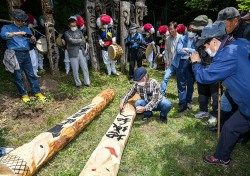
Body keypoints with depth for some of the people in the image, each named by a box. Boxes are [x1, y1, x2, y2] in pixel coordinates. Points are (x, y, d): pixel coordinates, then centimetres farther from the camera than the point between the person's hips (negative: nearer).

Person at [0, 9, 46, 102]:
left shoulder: (26, 29, 20)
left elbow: (32, 42, 12)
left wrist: (32, 38, -12)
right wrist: (15, 33, -28)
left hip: (26, 54, 3)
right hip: (15, 54, -3)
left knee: (31, 74, 2)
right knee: (18, 76, 0)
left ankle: (37, 92, 7)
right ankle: (24, 94, 9)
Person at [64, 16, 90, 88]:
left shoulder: (79, 32, 15)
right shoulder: (67, 33, 3)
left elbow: (84, 42, 4)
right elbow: (72, 41, -13)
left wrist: (76, 42, -7)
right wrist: (80, 40, -1)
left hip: (81, 52, 4)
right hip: (73, 53, -3)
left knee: (85, 68, 5)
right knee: (75, 70, 0)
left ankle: (87, 82, 17)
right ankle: (78, 83, 14)